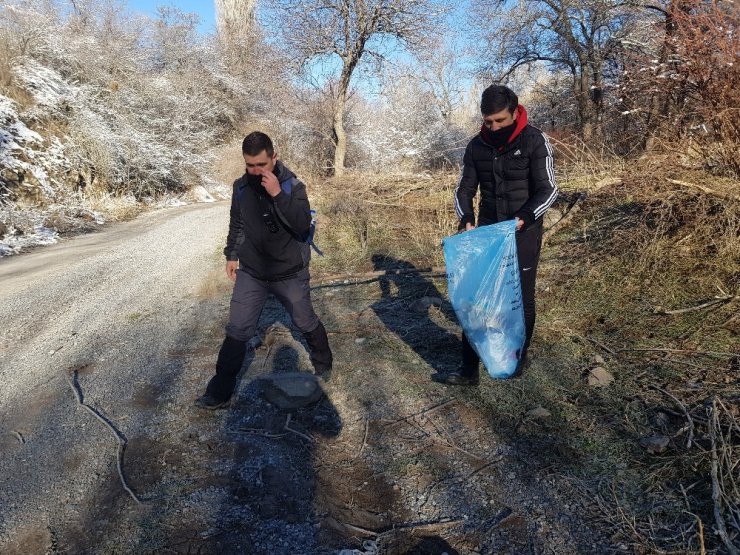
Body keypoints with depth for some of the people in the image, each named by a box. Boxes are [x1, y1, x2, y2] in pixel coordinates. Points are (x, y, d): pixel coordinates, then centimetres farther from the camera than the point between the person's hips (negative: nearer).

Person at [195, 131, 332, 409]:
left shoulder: (292, 185, -14)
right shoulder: (241, 187, -2)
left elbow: (303, 225, -26)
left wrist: (278, 195, -33)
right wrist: (232, 255, 13)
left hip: (290, 274, -2)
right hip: (250, 273, 3)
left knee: (306, 323, 15)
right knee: (237, 331, 1)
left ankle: (323, 362, 43)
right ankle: (220, 391, 13)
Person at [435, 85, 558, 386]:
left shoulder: (535, 141, -11)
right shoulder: (476, 145, 0)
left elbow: (548, 190, -11)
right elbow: (465, 189, 5)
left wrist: (523, 218, -28)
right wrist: (466, 219, -15)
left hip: (524, 234, -3)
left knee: (521, 297, 8)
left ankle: (519, 357, 29)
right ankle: (469, 369, 5)